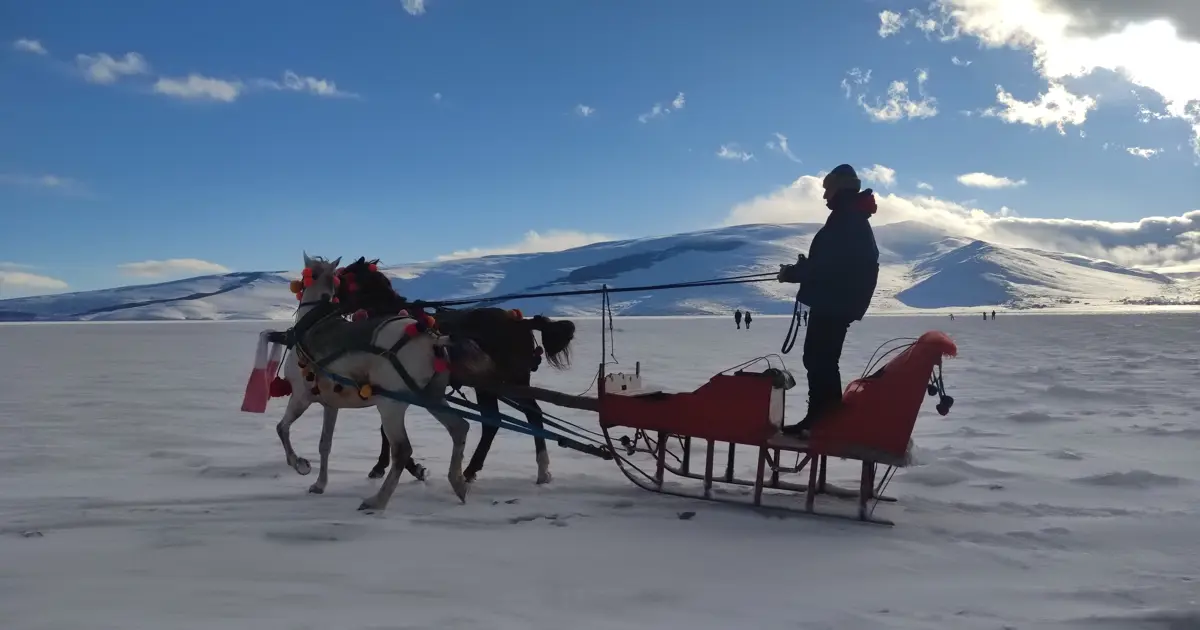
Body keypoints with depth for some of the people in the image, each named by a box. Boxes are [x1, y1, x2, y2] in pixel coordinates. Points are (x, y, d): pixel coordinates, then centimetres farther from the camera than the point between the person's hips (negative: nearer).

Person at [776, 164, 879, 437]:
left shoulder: (844, 221, -17)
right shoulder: (856, 220, 17)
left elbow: (827, 263, -22)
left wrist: (791, 272, -11)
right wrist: (804, 266, 16)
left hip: (833, 303, -11)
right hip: (840, 302, 11)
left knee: (818, 359, -8)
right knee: (823, 359, 17)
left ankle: (818, 420, -6)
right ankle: (827, 416, 24)